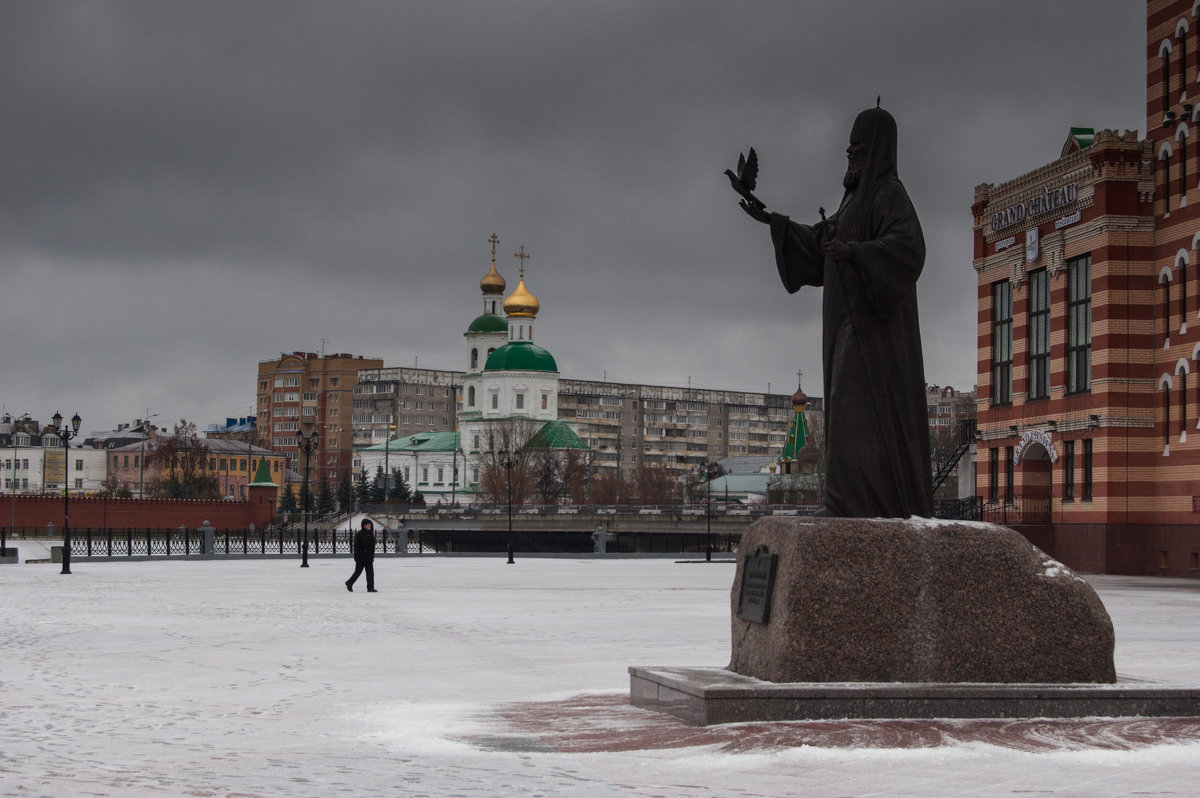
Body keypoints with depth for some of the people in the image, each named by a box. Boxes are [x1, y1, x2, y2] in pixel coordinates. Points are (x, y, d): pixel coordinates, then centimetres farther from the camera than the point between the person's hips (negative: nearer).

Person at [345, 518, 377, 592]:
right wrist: (357, 557, -18)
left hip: (369, 557, 6)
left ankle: (370, 587, 1)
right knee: (358, 571, 3)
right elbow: (356, 546, -13)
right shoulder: (359, 534, -11)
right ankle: (349, 583, 24)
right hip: (361, 557, -6)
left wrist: (372, 556, 15)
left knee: (370, 572, 0)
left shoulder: (371, 534, 10)